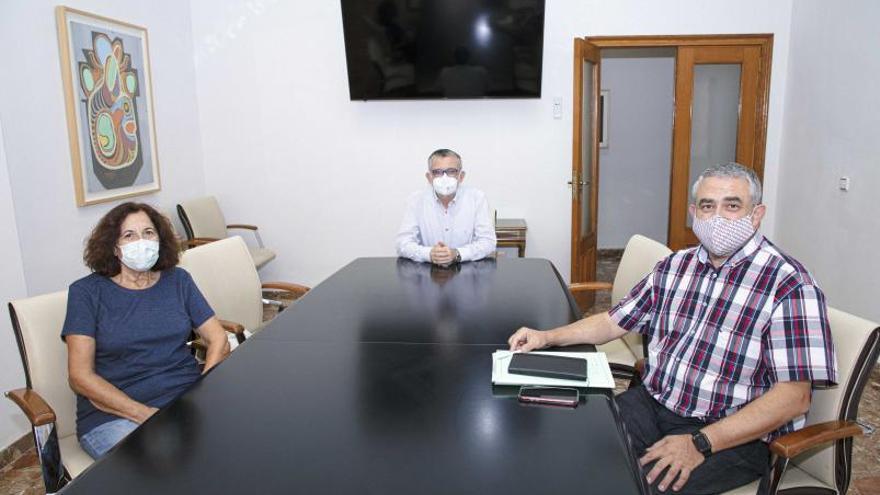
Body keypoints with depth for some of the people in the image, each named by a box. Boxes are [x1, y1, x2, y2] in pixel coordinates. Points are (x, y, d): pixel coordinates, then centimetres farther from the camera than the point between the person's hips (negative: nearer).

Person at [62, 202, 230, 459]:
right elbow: (80, 376, -4)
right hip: (114, 413, -3)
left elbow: (218, 339, 7)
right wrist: (146, 414, -15)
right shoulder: (87, 291, 2)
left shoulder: (177, 280, 12)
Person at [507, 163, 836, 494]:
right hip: (651, 405, 6)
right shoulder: (675, 266, 8)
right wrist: (548, 337, 2)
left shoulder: (789, 285, -13)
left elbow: (794, 396, -18)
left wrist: (700, 443, -24)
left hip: (733, 436, -5)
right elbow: (614, 322, 15)